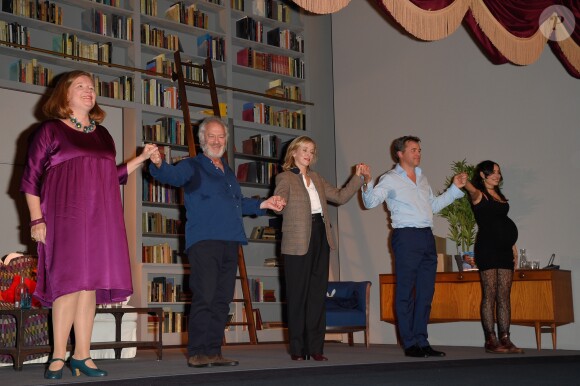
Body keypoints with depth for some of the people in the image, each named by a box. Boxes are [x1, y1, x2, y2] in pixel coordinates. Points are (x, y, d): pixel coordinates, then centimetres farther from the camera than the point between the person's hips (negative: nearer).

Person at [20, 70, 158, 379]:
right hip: (65, 217, -5)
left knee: (90, 284, 2)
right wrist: (37, 220, -9)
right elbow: (31, 179, -1)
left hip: (100, 220, 5)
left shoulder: (103, 134, 19)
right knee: (70, 282, -11)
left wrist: (142, 158, 17)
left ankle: (82, 356, 7)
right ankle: (58, 357, -3)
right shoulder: (49, 130, 3)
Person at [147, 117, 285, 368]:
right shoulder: (192, 166, 4)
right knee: (204, 297, -11)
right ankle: (196, 353, -6)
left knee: (222, 300, 7)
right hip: (203, 241, -7)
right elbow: (171, 175, -17)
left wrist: (263, 205, 25)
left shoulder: (228, 172, 25)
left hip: (229, 243, 7)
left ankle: (213, 352, 12)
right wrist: (158, 164, -38)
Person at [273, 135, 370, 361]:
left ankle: (315, 348, 9)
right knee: (298, 295, -2)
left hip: (320, 238, 6)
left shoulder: (316, 179, 20)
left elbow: (340, 197, 19)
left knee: (318, 294, 5)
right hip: (298, 242, -6)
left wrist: (358, 177, 12)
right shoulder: (285, 178, -1)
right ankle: (297, 349, 4)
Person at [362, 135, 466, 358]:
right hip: (406, 237, -7)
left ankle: (422, 342, 14)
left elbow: (433, 206, 29)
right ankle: (409, 344, 1)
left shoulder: (422, 179, 21)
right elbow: (370, 202, -10)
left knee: (426, 292, 8)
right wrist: (366, 184, -27)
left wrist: (455, 188, 28)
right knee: (406, 292, -3)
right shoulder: (390, 179, -1)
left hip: (427, 237, 7)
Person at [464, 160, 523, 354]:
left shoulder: (500, 196, 19)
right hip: (487, 248, -7)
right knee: (489, 295, -6)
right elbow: (470, 187, -21)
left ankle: (505, 339, 6)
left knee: (504, 296, 4)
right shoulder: (479, 195, 0)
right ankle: (491, 340, -4)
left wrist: (513, 245, 15)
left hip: (504, 249, 7)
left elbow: (503, 223, 21)